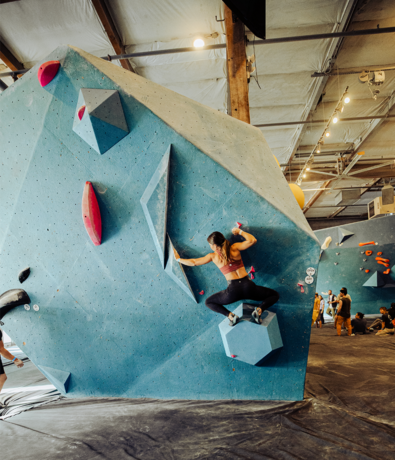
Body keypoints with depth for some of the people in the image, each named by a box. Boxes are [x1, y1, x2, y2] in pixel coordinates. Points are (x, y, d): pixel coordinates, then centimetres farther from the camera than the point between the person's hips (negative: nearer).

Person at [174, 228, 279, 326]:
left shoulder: (213, 256, 6)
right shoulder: (235, 248, 5)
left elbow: (193, 262, 13)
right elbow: (252, 240, 1)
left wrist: (178, 259, 29)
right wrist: (239, 231, 14)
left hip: (233, 290, 0)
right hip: (248, 287, 1)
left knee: (209, 302, 26)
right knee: (275, 295, 22)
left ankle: (231, 316, 1)